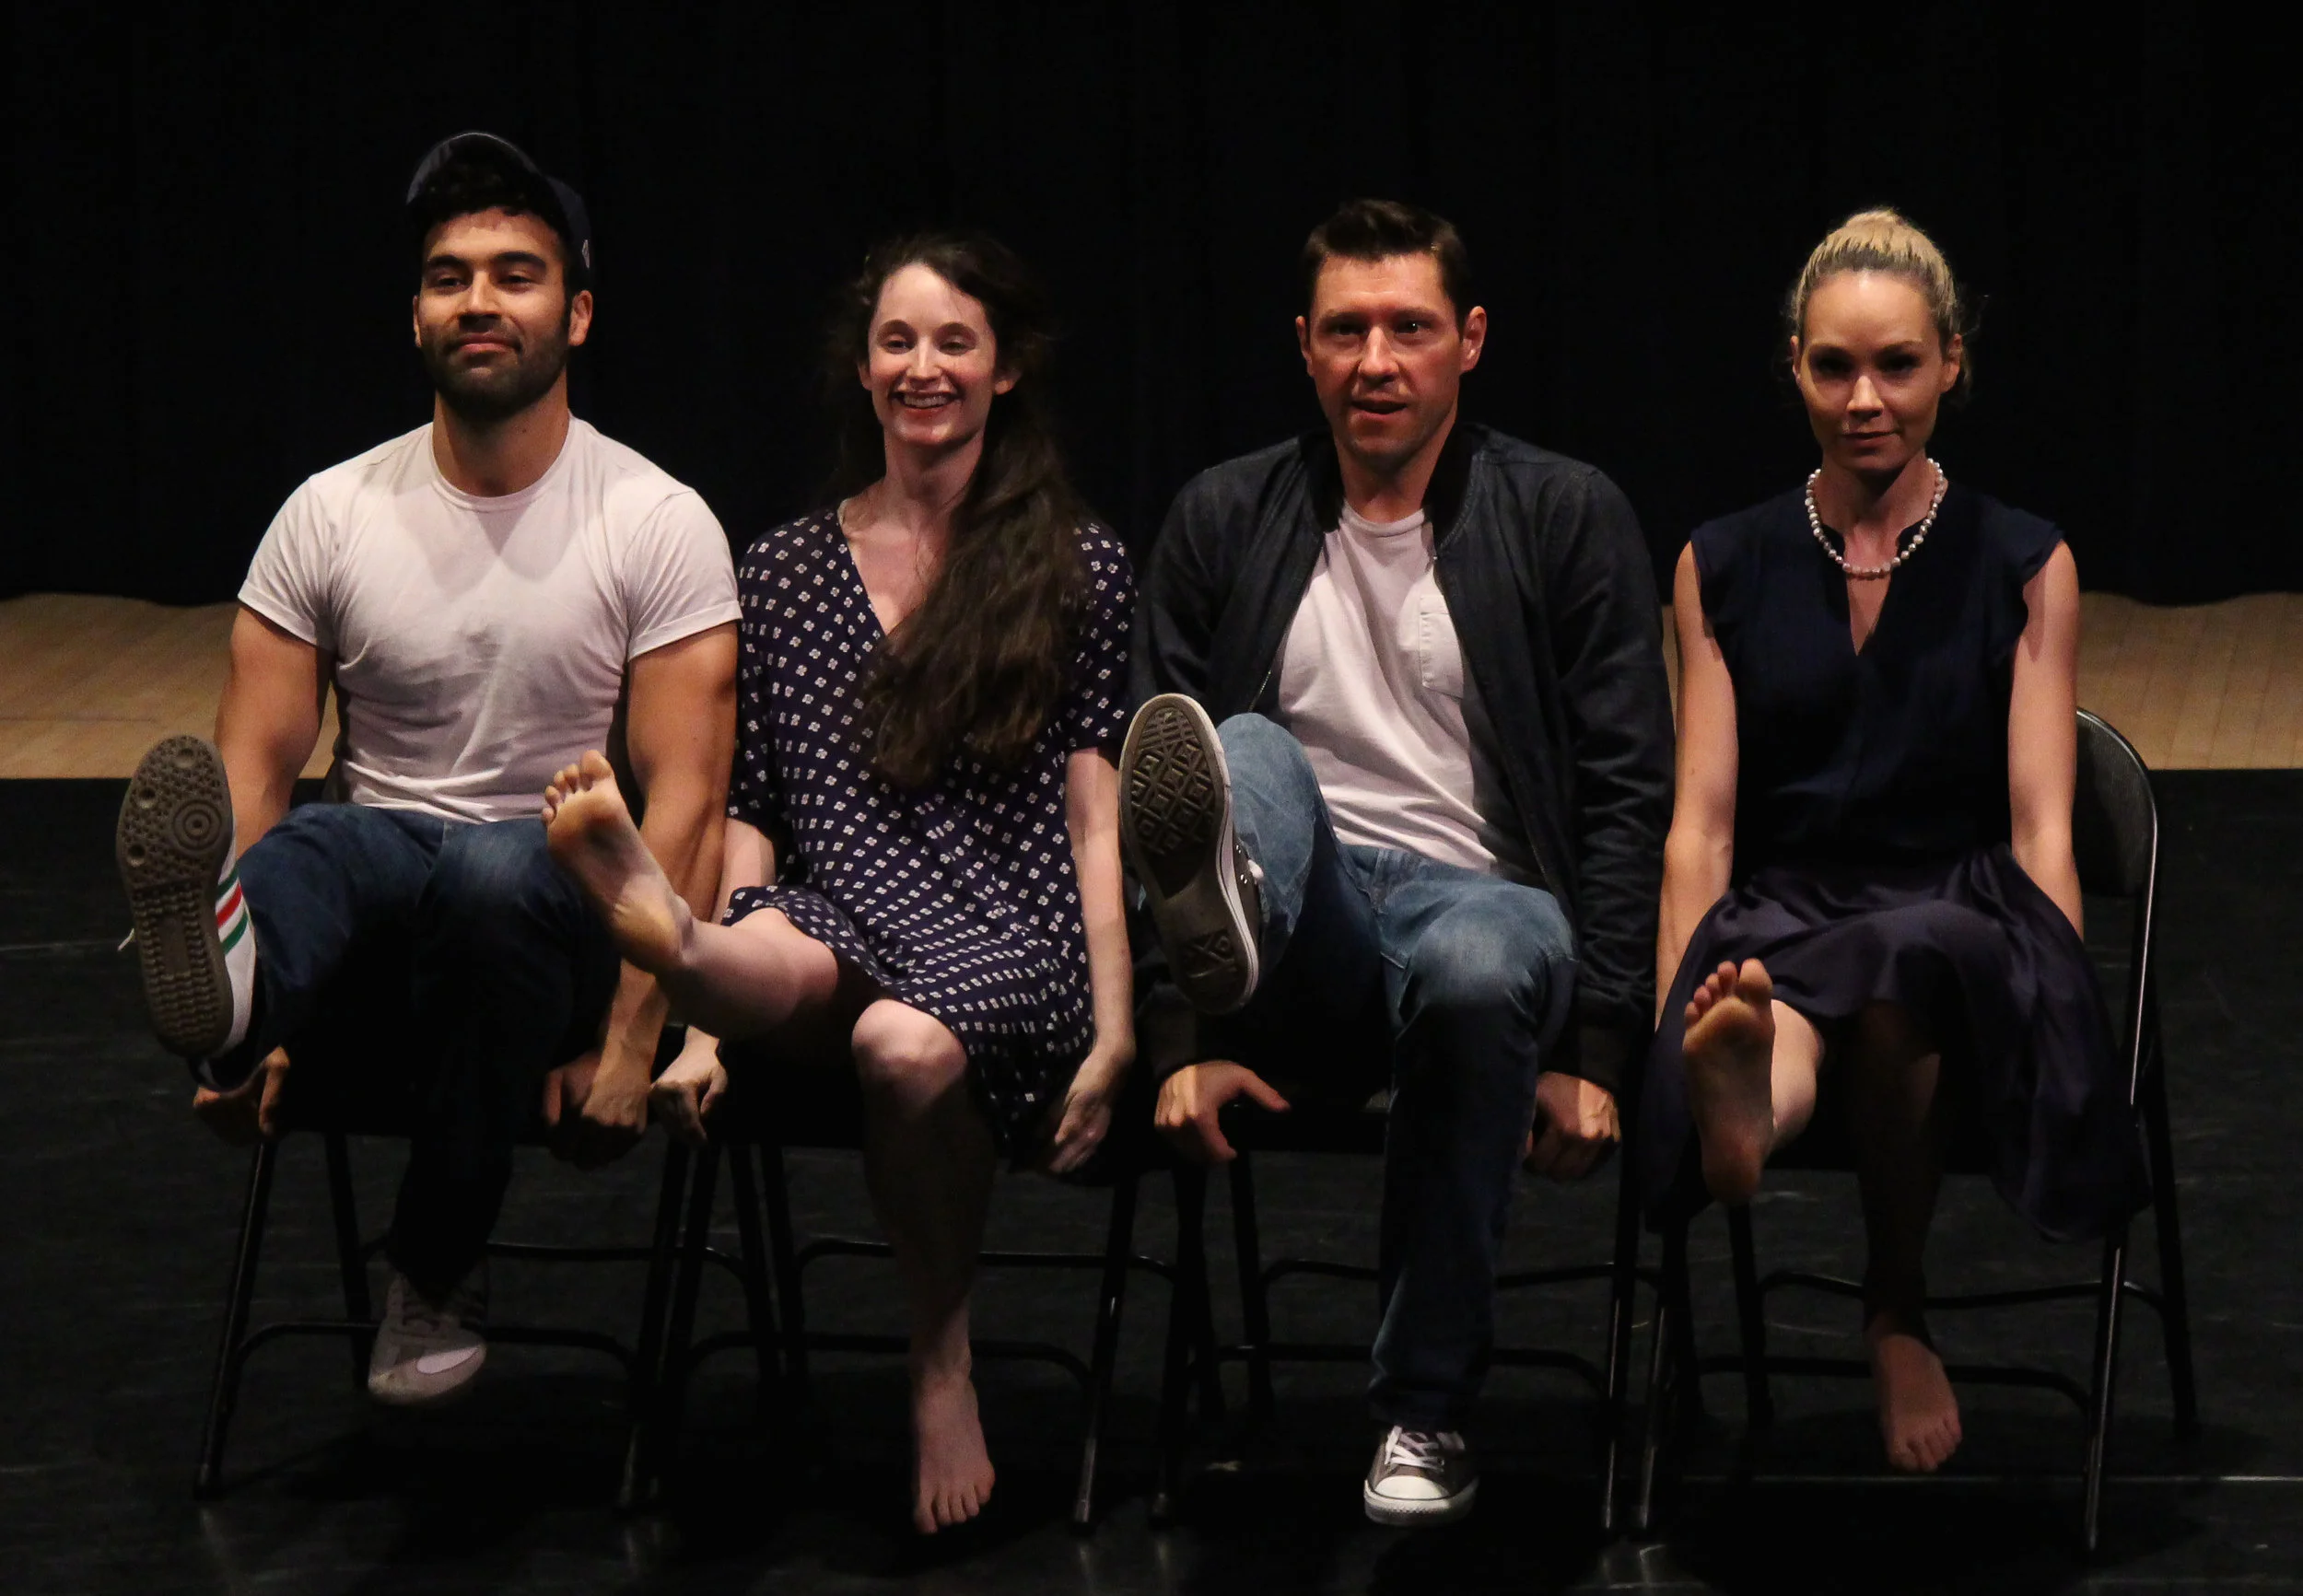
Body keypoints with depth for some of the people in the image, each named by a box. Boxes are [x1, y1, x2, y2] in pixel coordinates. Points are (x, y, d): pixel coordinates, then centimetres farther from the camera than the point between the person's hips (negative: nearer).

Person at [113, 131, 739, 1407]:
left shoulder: (658, 525, -2)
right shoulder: (331, 514, 5)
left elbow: (682, 802, -7)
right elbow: (253, 769, -1)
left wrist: (630, 1037, -18)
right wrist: (242, 1020, -16)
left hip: (558, 920, -2)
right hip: (375, 946, 2)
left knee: (495, 871, -37)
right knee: (313, 847, -33)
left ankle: (439, 1274, -20)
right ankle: (226, 967, -72)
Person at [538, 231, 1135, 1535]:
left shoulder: (1077, 569, 11)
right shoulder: (788, 568, 17)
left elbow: (1096, 818, 6)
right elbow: (757, 817, 17)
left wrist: (1114, 1037, -3)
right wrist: (709, 1022, 6)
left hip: (1010, 935, -2)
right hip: (835, 922, 2)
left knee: (911, 1039, -37)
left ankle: (944, 1356, -19)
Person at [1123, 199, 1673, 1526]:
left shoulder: (1568, 519, 7)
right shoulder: (1226, 522, 13)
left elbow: (1627, 794, 2)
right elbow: (1156, 778, 9)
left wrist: (1595, 1050, -7)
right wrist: (1184, 1034, -3)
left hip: (1480, 894, -2)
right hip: (1309, 917, 2)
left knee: (1478, 965, -37)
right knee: (1246, 761, -28)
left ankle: (1429, 1409, -25)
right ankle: (1227, 925, -68)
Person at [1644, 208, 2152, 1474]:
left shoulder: (2023, 567, 9)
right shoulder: (1723, 567, 13)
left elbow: (2039, 826, 4)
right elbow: (1701, 826, 8)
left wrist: (2064, 1009, -10)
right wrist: (1670, 1020, -6)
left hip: (1963, 916, -1)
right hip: (1781, 913, 1)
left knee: (1897, 959, -41)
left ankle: (1894, 1308, -46)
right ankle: (1736, 1108, -72)